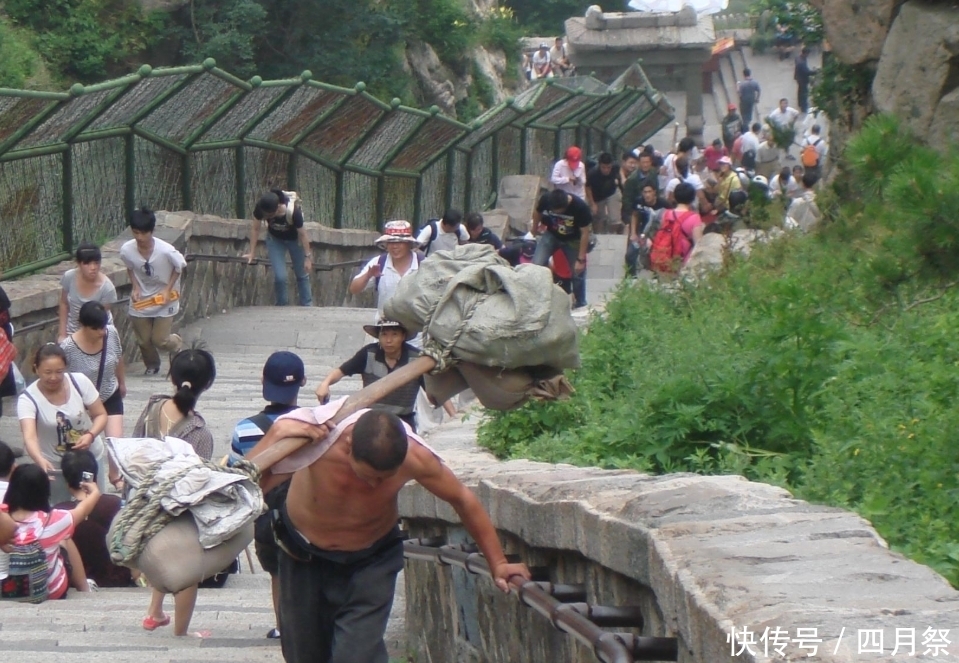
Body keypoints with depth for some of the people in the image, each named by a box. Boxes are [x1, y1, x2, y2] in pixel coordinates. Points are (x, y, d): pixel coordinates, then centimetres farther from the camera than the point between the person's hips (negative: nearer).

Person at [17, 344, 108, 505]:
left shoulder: (80, 382, -15)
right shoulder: (28, 399, -22)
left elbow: (100, 415, -5)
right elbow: (29, 437, -34)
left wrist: (91, 435, -26)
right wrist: (41, 461, -54)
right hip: (55, 467, -2)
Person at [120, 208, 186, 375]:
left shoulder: (166, 251, -28)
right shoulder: (126, 250, -19)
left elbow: (179, 267, -8)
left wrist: (168, 289, -15)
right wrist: (136, 288, -10)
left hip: (163, 300, -2)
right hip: (140, 301, 2)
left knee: (160, 340, -2)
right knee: (144, 341, 9)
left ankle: (177, 343, 35)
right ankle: (152, 366, 40)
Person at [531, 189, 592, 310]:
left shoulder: (580, 207, -33)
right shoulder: (545, 199, -26)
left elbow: (585, 233, -23)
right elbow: (537, 212, -2)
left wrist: (581, 259, -22)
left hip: (572, 240, -2)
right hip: (551, 235, 2)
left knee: (578, 272, 0)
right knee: (536, 265, -16)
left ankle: (580, 305, 20)